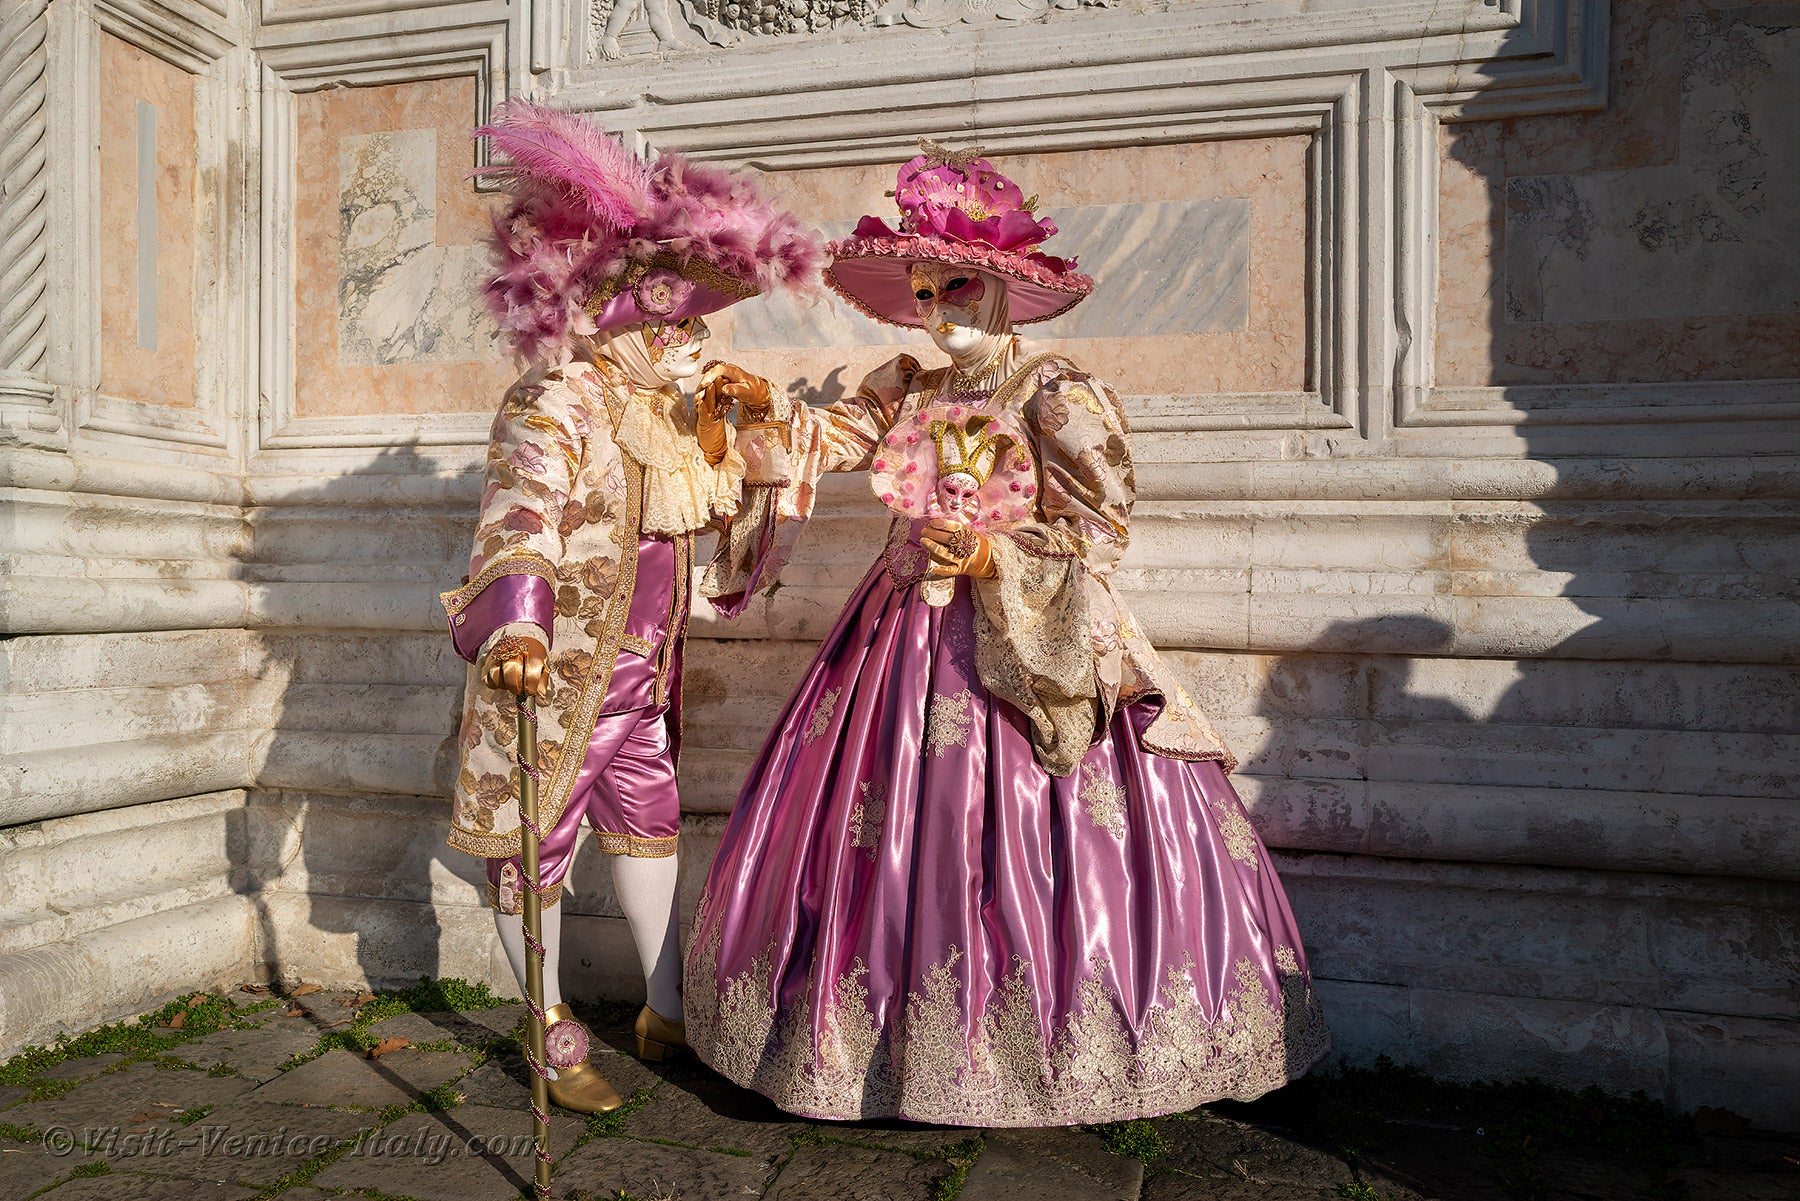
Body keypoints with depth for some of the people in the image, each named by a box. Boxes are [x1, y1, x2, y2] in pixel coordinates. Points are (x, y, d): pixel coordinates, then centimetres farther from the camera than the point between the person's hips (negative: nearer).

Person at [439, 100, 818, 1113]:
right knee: (537, 844, 5)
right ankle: (554, 1041, 22)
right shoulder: (558, 407, -18)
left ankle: (670, 1013, 34)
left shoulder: (666, 412, 9)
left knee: (649, 821, 17)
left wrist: (719, 440, -1)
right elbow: (520, 517, -32)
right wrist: (515, 621, -49)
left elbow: (719, 504, 18)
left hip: (642, 676, 9)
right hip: (551, 672, -9)